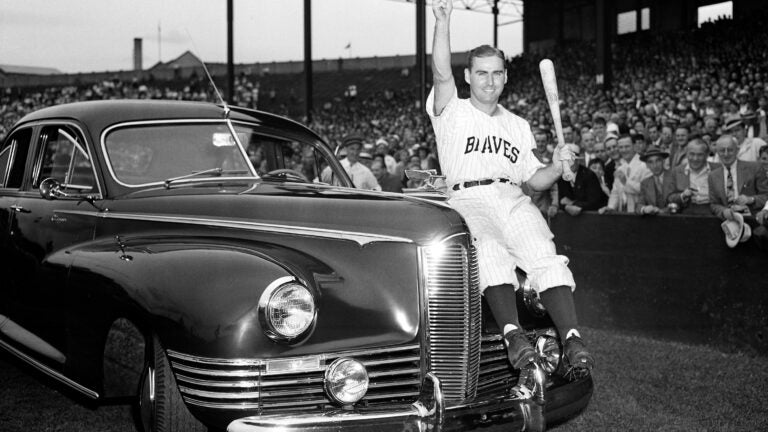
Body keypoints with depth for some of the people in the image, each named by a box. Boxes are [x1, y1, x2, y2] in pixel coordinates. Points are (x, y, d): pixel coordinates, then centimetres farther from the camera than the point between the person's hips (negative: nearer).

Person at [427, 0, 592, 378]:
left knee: (545, 256, -27)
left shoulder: (518, 126, 29)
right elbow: (441, 74, -4)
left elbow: (534, 179, 27)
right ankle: (512, 333, -47)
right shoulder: (451, 113, 16)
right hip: (466, 200, -3)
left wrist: (557, 166, 5)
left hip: (513, 201, 3)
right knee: (488, 252, -37)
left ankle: (571, 338, -40)